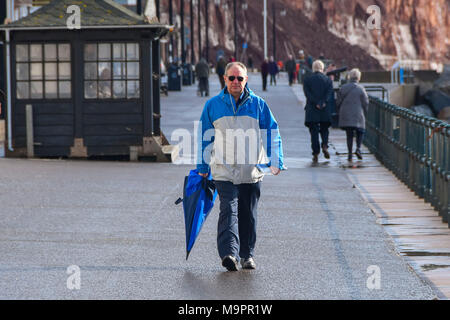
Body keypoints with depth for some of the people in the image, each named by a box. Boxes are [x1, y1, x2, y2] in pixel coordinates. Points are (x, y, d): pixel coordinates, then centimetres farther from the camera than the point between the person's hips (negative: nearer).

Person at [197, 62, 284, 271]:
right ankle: (229, 253, -26)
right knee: (229, 210, -16)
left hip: (251, 170, 1)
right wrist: (202, 167, 12)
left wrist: (275, 161, -3)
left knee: (248, 214, 9)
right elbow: (204, 137, 12)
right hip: (223, 170, -1)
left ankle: (247, 254, 21)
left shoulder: (258, 104, 5)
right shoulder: (212, 105, 5)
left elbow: (272, 134, 6)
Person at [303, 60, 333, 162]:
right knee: (324, 129, 16)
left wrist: (316, 103, -12)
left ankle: (316, 154, -2)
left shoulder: (307, 79, 2)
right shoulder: (328, 79, 5)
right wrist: (323, 102, -14)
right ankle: (324, 145, -9)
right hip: (325, 110, 1)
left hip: (312, 110, -1)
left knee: (314, 131, 3)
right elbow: (329, 92, -8)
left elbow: (307, 93, -8)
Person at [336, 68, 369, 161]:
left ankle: (350, 153, 4)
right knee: (360, 132, 12)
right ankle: (358, 148, -10)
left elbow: (338, 102, 7)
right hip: (358, 115, -3)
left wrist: (340, 113, 17)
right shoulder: (361, 89, -5)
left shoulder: (343, 88, 4)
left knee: (349, 134, 8)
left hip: (345, 115, 3)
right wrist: (364, 114, 11)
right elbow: (365, 103, -3)